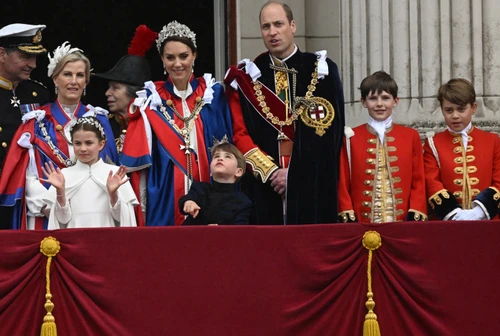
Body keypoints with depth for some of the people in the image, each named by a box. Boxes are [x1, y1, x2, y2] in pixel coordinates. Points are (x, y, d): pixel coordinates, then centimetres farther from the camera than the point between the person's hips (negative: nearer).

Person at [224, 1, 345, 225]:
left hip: (312, 187, -1)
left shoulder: (321, 71, 5)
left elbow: (329, 131, -1)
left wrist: (293, 173, -9)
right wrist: (270, 171, -11)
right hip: (263, 188, 1)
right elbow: (239, 134, 2)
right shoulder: (246, 77, 9)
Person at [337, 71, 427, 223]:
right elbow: (343, 183, 3)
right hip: (363, 223, -1)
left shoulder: (411, 136, 7)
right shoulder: (351, 138, 4)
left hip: (402, 221, 1)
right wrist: (348, 219, -5)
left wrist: (416, 218, -4)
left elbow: (418, 181, 6)